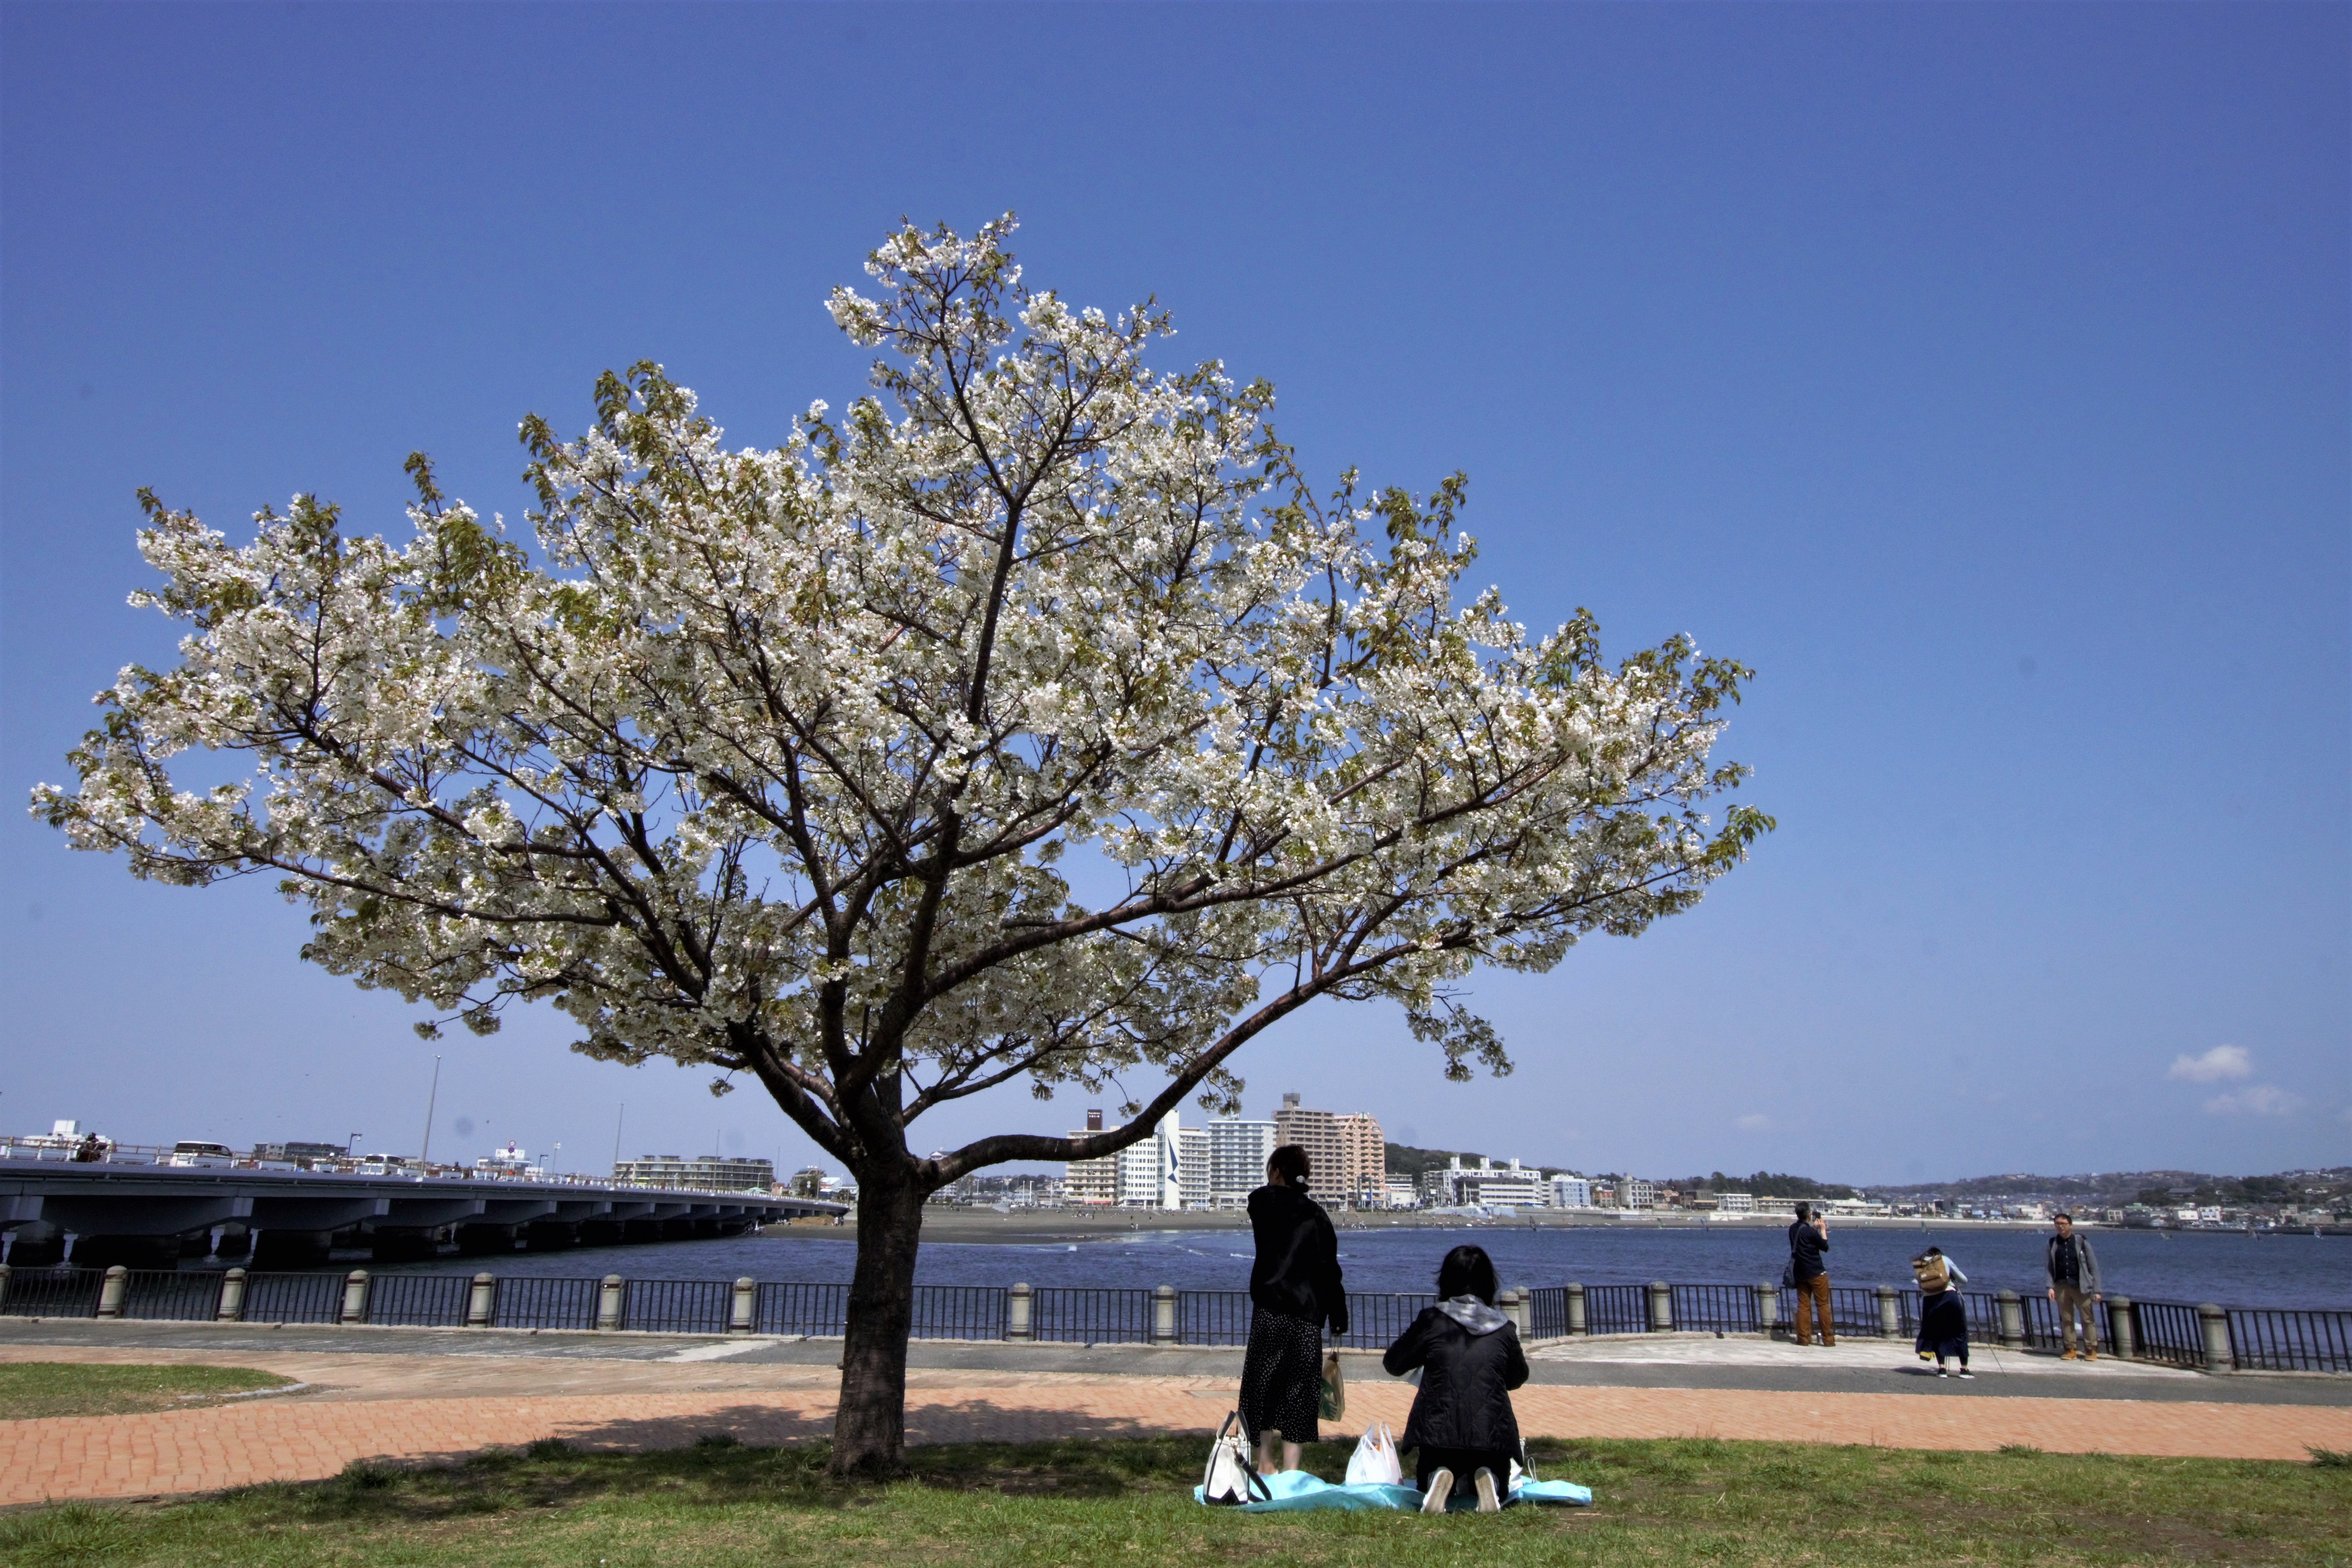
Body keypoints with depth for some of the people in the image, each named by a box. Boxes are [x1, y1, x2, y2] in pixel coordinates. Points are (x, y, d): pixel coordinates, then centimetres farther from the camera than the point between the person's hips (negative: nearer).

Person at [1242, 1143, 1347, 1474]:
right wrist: (1338, 1316, 7)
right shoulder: (1317, 1214, 6)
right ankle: (1290, 1468, 2)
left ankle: (1265, 1460, 9)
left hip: (1271, 1307, -2)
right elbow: (1330, 1269, 4)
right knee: (1298, 1385, 5)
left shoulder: (1263, 1201, -1)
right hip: (1308, 1312, 2)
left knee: (1262, 1381, 8)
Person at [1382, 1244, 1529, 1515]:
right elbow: (1517, 1379, 23)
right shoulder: (1505, 1329, 6)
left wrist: (1410, 1333, 28)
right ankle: (1485, 1477, -6)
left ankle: (1439, 1479, -10)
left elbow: (1393, 1365, 10)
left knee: (1427, 1484, 26)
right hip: (1493, 1434, 1)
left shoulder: (1431, 1320, -1)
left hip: (1438, 1433, -1)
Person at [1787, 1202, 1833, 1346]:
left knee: (1803, 1305, 7)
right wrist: (1823, 1230, 4)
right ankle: (1828, 1339, 4)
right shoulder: (1810, 1232, -17)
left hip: (1800, 1274, 6)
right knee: (1823, 1306, 2)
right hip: (1816, 1273, -6)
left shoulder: (1793, 1229, 5)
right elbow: (1825, 1247, -5)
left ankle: (1803, 1338, 4)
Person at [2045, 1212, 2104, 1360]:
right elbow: (2050, 1267, 8)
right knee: (2066, 1319, 5)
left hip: (2081, 1287, -2)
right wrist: (2050, 1287, -4)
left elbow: (2093, 1267, 1)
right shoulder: (2053, 1244, 8)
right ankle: (2070, 1349, 13)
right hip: (2061, 1287, 2)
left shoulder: (2082, 1242, 1)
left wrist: (2097, 1290, -4)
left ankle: (2091, 1350, 9)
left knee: (2088, 1319, 0)